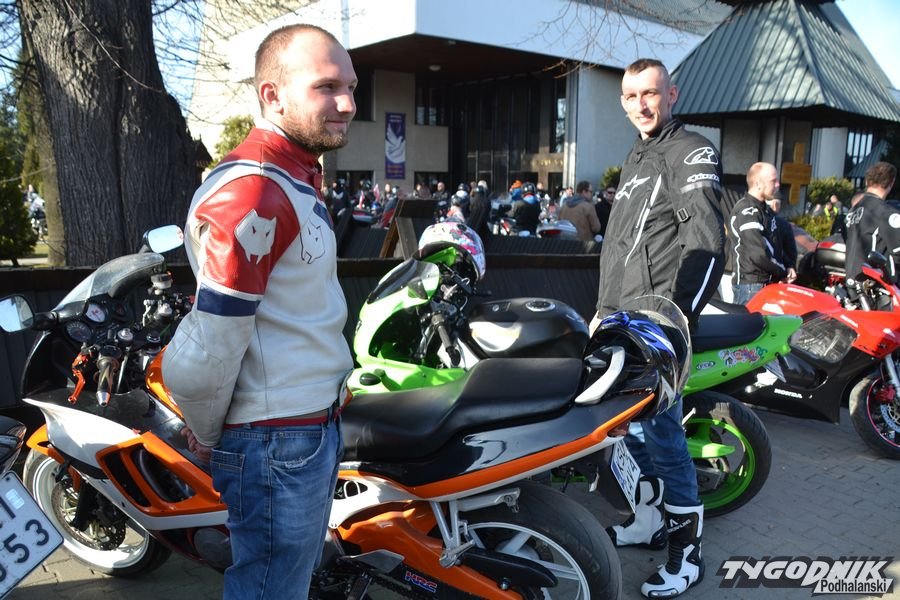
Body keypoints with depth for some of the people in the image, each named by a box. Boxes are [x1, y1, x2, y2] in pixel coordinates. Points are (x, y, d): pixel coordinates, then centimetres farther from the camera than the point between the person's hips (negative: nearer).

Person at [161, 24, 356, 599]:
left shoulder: (299, 180, 11)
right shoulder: (250, 192, -23)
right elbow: (208, 352, -24)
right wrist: (206, 438, -8)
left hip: (315, 427, 10)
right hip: (277, 441, -10)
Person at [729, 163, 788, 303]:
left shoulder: (764, 209, 15)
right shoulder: (746, 212, -17)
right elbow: (758, 255, -24)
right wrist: (783, 272, -10)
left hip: (766, 282, 10)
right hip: (750, 285, -10)